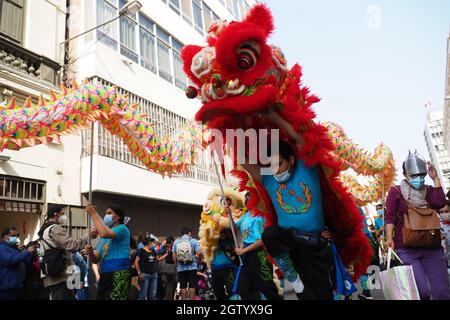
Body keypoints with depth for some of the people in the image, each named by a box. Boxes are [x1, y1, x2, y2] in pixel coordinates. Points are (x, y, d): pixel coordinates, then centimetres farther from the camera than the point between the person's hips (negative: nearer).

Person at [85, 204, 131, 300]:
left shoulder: (122, 228, -7)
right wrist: (90, 252, -6)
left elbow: (104, 233, -28)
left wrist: (92, 213, -18)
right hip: (105, 275, 8)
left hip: (118, 275, -8)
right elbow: (96, 259, 18)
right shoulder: (104, 238, 20)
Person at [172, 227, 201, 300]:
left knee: (183, 286, 8)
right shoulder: (193, 241, -1)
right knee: (192, 286, 3)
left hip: (181, 268, 2)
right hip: (192, 267, -2)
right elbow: (198, 253, -10)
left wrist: (176, 264, 15)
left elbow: (173, 254, 3)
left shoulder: (176, 241, 6)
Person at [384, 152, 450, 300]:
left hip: (432, 246, 4)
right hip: (406, 247, -3)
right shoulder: (396, 191, 4)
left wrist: (435, 178, -4)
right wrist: (389, 238, -18)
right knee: (422, 291, -10)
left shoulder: (429, 190, 14)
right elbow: (390, 216, -3)